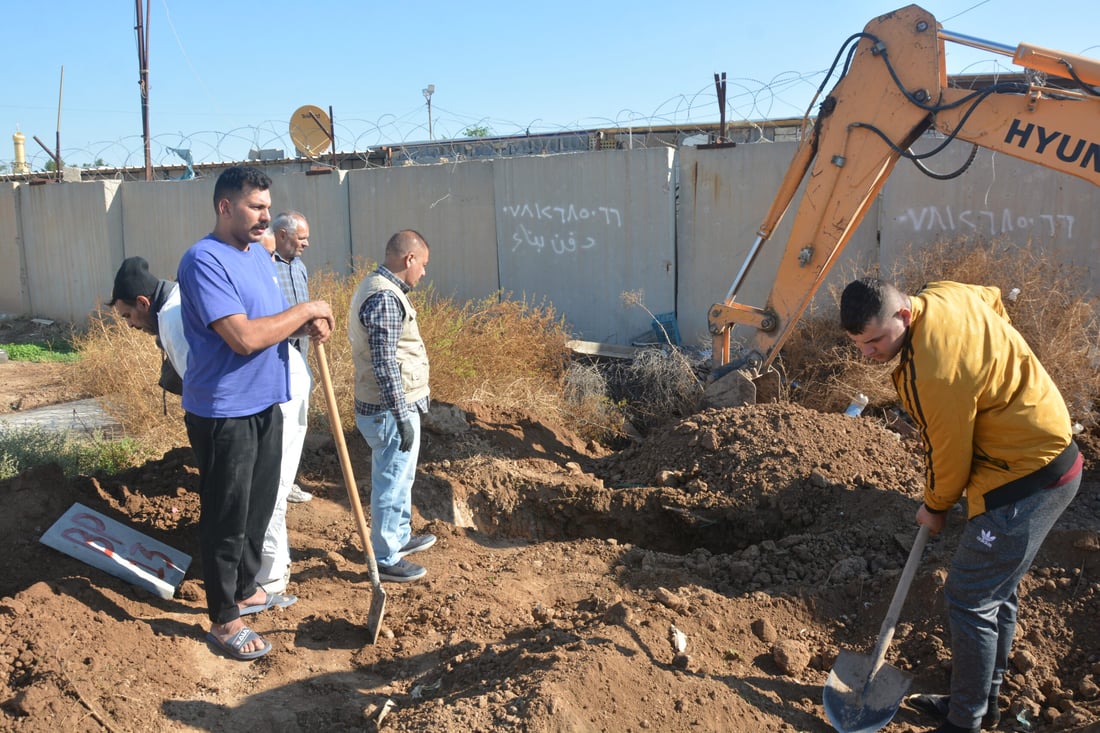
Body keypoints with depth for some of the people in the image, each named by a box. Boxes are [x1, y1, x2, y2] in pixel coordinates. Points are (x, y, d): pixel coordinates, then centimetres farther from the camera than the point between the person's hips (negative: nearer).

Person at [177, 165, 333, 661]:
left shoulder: (259, 255, 10)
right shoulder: (204, 260, -19)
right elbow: (244, 337, -28)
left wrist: (308, 326, -2)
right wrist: (304, 310, -17)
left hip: (266, 404, 9)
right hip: (223, 412, -9)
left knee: (260, 507, 20)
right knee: (226, 518, 2)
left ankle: (245, 590, 38)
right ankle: (223, 621, 16)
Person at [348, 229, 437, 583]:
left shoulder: (377, 286, 12)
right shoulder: (385, 298, -22)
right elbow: (385, 364, -25)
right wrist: (402, 417, -23)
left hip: (396, 405, 10)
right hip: (390, 410, -10)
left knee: (400, 476, 23)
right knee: (392, 482, 2)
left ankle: (401, 536, 39)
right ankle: (386, 559, 14)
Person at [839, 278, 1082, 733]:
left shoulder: (932, 375, -31)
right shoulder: (942, 294, -3)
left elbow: (949, 455, -17)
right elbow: (995, 301, 20)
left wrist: (935, 507, 3)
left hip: (1024, 482, -10)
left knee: (968, 598, -2)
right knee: (997, 590, 20)